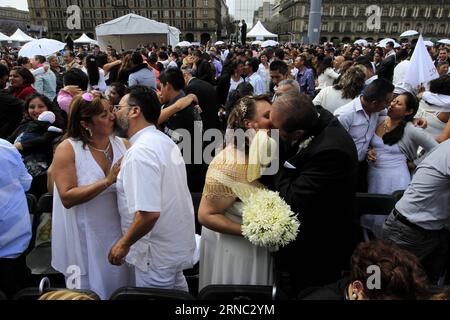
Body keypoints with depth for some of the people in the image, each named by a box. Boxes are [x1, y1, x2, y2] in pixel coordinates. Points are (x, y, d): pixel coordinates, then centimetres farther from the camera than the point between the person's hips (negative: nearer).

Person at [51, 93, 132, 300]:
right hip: (84, 238, -3)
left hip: (118, 234, 3)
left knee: (119, 288, 18)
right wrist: (107, 181, -25)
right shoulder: (67, 149, -11)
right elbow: (67, 197, -19)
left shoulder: (123, 145, -2)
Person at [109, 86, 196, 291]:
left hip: (157, 252, -8)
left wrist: (124, 243, -16)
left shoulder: (141, 152, -26)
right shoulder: (164, 140, 3)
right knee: (175, 289, 25)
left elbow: (148, 213, -31)